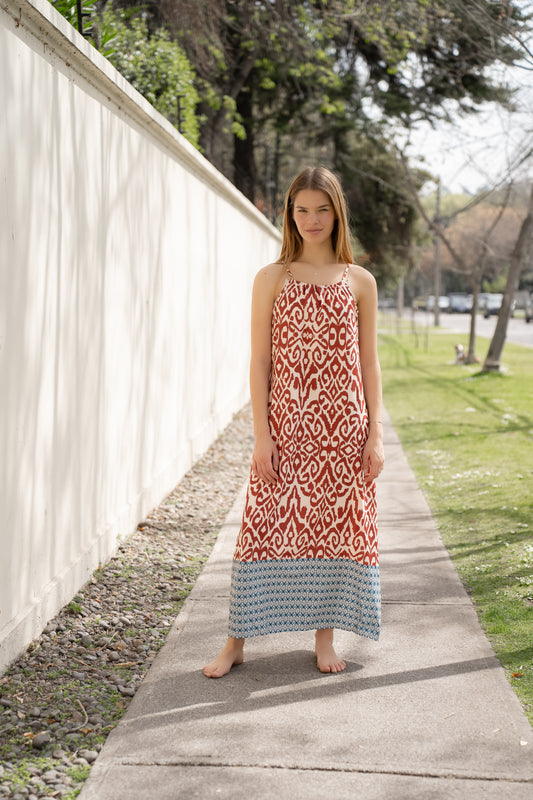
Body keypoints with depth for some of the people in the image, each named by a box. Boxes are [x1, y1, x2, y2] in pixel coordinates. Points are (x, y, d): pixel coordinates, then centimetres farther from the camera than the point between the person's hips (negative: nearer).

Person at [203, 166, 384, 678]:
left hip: (343, 426, 1)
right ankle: (236, 641, 10)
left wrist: (375, 433, 1)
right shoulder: (272, 279, 4)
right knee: (266, 524, -1)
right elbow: (260, 361, 1)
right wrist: (261, 433, -6)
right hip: (286, 425, -1)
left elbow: (369, 364, 7)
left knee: (336, 523, 6)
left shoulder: (359, 282, 6)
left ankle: (325, 637, 21)